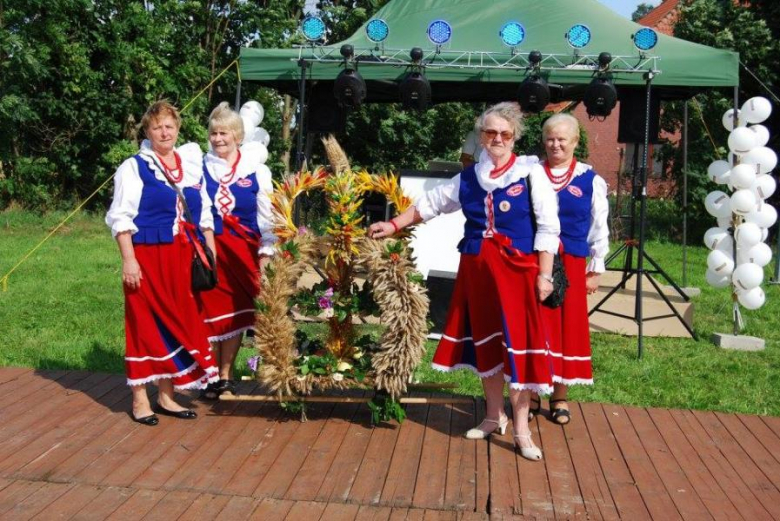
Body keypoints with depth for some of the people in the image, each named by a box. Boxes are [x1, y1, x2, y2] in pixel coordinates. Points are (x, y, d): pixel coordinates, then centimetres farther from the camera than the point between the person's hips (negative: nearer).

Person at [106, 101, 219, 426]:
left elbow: (205, 213, 18)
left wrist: (211, 252, 12)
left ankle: (167, 396, 20)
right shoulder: (134, 167, -2)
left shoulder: (192, 164, 13)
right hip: (147, 257, -5)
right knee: (145, 325, 0)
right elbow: (121, 217, -7)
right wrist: (128, 260, -15)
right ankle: (139, 400, 10)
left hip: (183, 258, 5)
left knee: (178, 323, 8)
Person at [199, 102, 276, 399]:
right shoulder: (200, 169, 5)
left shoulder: (257, 171, 4)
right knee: (210, 310, 2)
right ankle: (212, 377, 14)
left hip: (242, 250, 0)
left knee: (236, 311, 4)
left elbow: (267, 216, 5)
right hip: (208, 248, 0)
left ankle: (226, 377, 15)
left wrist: (266, 253, -1)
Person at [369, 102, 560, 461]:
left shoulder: (531, 174, -4)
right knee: (486, 341, 11)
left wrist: (544, 274, -11)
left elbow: (547, 228, -6)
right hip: (478, 269, 5)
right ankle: (494, 416, 27)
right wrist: (393, 225, 13)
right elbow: (430, 204, 20)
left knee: (517, 343, -5)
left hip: (517, 270, -4)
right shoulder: (468, 178, 8)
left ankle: (521, 430, 6)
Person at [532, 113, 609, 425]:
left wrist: (595, 270, 3)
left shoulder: (590, 180, 3)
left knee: (568, 327, 6)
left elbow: (599, 229, 6)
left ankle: (560, 397, 19)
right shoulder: (533, 174, 4)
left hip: (571, 265, 0)